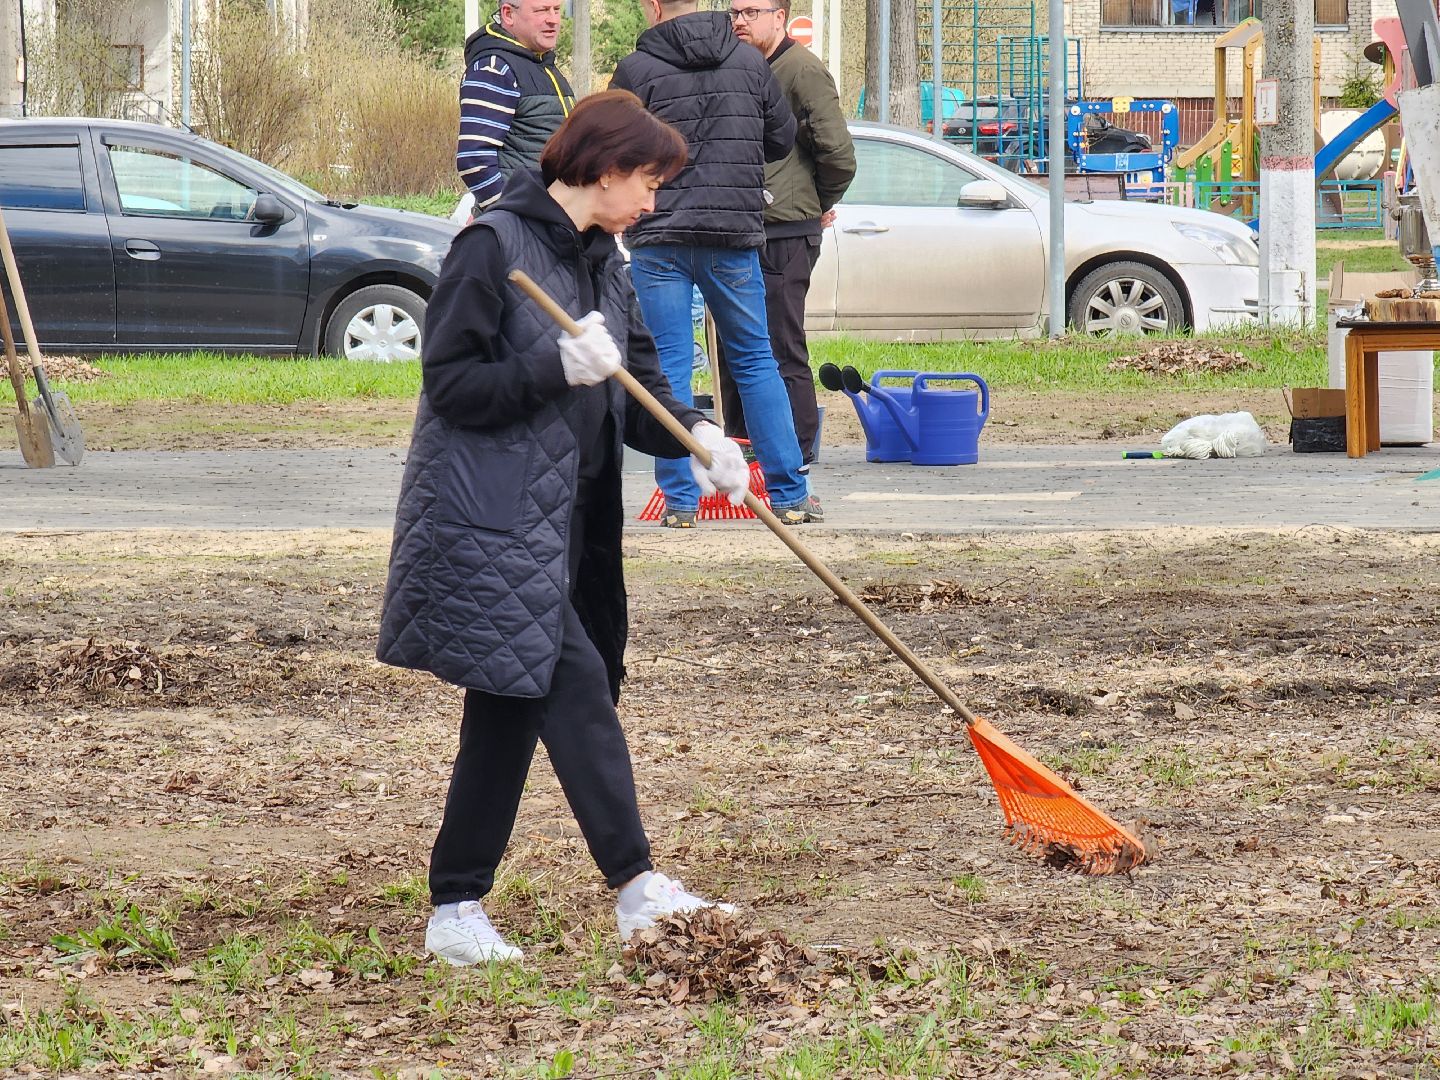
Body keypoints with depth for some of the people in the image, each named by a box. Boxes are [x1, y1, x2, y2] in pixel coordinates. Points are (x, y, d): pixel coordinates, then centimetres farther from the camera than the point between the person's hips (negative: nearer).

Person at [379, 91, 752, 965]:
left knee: (510, 711, 10)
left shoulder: (602, 263, 15)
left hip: (562, 524, 9)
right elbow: (449, 382, -14)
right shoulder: (495, 246, -11)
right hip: (489, 521, -9)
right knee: (575, 688, -14)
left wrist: (693, 436, -8)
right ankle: (637, 889, -16)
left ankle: (457, 910, 16)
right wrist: (559, 369, -23)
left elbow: (639, 389, 12)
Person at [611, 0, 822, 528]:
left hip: (658, 237, -3)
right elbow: (782, 139, 13)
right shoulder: (749, 62, 4)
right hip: (734, 235, 3)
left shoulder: (637, 69, -7)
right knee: (756, 361, 11)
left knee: (669, 367, 2)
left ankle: (680, 499, 0)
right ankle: (789, 495, 10)